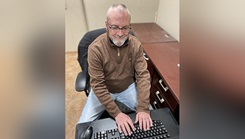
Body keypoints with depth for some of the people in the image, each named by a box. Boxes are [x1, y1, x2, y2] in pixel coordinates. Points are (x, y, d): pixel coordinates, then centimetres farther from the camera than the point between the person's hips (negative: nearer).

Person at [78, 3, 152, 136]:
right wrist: (116, 113, -28)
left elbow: (143, 75, -16)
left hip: (128, 87, 2)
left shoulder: (136, 44, -14)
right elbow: (98, 85, -22)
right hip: (103, 90, -1)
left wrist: (143, 108, -26)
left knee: (150, 115, -8)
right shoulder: (95, 48, -22)